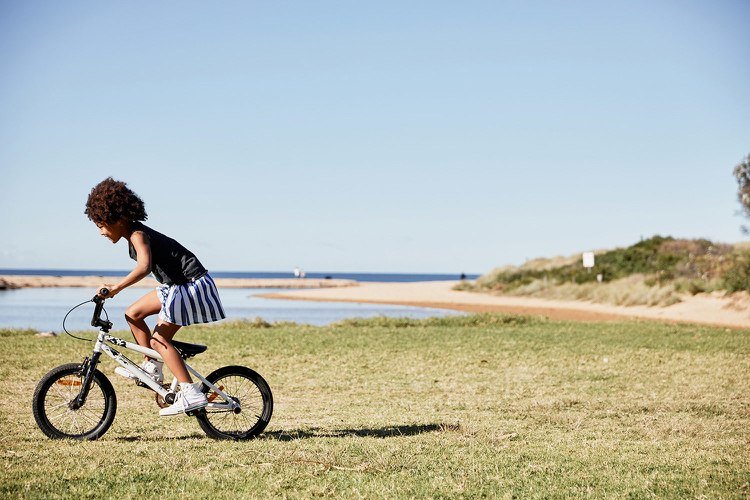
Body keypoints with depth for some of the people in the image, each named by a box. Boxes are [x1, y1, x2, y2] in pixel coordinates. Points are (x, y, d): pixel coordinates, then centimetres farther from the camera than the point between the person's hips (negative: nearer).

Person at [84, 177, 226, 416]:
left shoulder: (137, 235, -18)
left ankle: (191, 394, -18)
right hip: (177, 285, 10)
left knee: (159, 339, -15)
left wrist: (116, 288, -40)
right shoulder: (135, 233, 11)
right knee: (133, 314, 10)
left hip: (192, 284, -10)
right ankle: (152, 368, 17)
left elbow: (144, 267, -37)